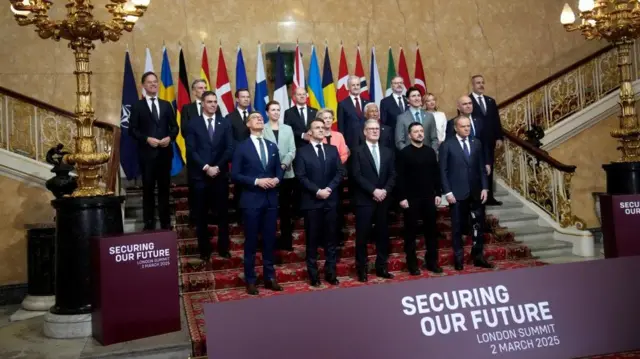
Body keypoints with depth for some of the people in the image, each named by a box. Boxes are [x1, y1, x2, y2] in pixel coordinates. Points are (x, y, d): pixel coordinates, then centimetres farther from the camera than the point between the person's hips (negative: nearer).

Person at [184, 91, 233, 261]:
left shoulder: (225, 123, 8)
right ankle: (204, 249, 16)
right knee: (201, 215, 5)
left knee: (223, 213, 7)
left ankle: (223, 247, 18)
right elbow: (191, 150, -5)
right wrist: (206, 167, -14)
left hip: (221, 175, 2)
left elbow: (230, 149, 0)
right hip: (200, 175, -1)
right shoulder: (193, 123, 2)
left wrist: (217, 167, -11)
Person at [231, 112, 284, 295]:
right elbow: (235, 175, -8)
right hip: (251, 200, -4)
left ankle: (270, 277, 21)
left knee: (270, 239, 11)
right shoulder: (242, 147, -3)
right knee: (251, 241, 4)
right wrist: (256, 181, -17)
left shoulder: (272, 146, 12)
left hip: (271, 199, 4)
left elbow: (279, 169, 16)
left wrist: (277, 179, -6)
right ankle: (250, 280, 14)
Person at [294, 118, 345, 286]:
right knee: (312, 239, 4)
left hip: (331, 200, 3)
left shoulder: (332, 149, 11)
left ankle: (331, 273, 16)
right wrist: (317, 191, -16)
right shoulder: (302, 152, 0)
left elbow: (340, 172, 4)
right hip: (311, 201, -3)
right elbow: (301, 176, -8)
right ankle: (313, 274, 13)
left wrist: (329, 188, -10)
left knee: (331, 238, 8)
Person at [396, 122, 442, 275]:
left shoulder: (430, 151, 8)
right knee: (411, 231, 4)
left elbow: (436, 174, 10)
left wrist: (438, 193, 5)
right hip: (411, 198, -4)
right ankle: (412, 263, 13)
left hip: (429, 197, 4)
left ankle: (432, 261, 21)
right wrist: (402, 197, -13)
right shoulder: (404, 153, -4)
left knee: (431, 229, 9)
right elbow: (400, 177, -8)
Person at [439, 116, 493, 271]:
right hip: (457, 193, -4)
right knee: (457, 227, 4)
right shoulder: (447, 145, -3)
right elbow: (443, 171, -6)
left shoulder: (476, 143, 10)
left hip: (476, 192, 4)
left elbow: (482, 168, 10)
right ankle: (458, 258, 16)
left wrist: (485, 188, 2)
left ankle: (478, 256, 20)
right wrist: (447, 192, -12)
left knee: (479, 226, 8)